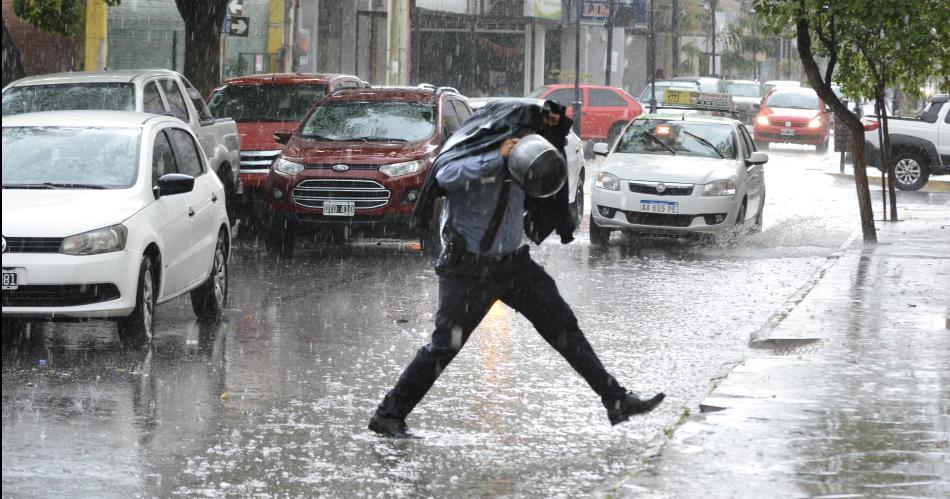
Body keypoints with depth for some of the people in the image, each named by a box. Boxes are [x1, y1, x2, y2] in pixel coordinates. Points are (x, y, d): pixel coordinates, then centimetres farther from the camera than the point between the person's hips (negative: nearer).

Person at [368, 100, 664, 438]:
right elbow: (445, 176, -41)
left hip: (513, 262, 6)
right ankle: (388, 415, 2)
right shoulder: (473, 154, -19)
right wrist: (497, 158, -43)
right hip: (468, 268, -6)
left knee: (564, 327, 5)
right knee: (445, 345, -9)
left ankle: (616, 400, 10)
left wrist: (557, 129, -2)